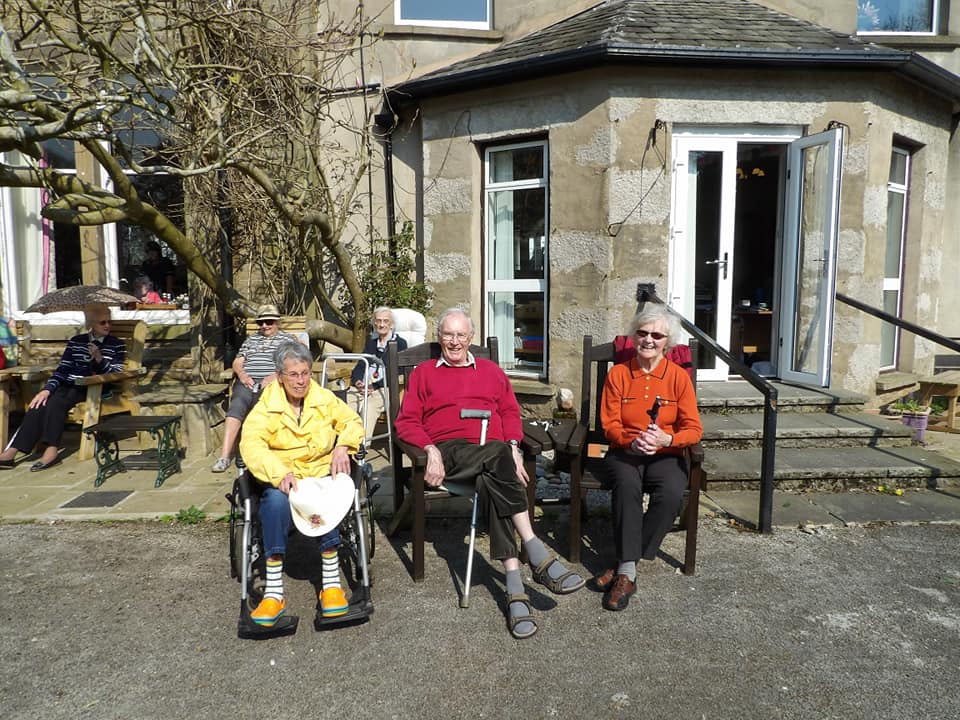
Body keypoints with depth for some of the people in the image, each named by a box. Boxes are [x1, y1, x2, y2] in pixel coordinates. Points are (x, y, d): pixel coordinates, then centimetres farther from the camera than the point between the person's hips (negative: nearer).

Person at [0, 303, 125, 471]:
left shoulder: (116, 345, 7)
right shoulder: (75, 342, 15)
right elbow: (62, 369, 7)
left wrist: (99, 359, -18)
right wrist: (47, 389, -8)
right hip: (69, 386, 4)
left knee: (56, 402, -30)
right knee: (40, 403, -24)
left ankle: (51, 451, -35)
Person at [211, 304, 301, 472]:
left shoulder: (288, 339, 18)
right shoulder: (251, 339, 33)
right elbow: (237, 362, 23)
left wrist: (274, 377, -14)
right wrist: (242, 374, 0)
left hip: (272, 383, -3)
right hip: (247, 381, 3)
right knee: (237, 404, -30)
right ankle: (225, 455, -40)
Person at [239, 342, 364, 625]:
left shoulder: (325, 399, 9)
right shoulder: (266, 407, -1)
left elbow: (353, 422, 15)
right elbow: (250, 445, -15)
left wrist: (342, 446, -8)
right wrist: (280, 473, -33)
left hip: (322, 474, 1)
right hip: (282, 479, -1)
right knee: (276, 500, -36)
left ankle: (332, 583, -26)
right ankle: (274, 592, -32)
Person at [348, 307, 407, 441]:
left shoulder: (399, 343, 10)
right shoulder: (371, 342, 27)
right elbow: (360, 366, 18)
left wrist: (375, 386, -14)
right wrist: (357, 381, -5)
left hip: (385, 387, -4)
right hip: (363, 385, 4)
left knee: (370, 404, -36)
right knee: (347, 400, -28)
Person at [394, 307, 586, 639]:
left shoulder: (491, 371, 26)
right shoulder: (423, 372, 19)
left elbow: (510, 412, 17)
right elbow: (406, 422, 10)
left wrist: (513, 446, -5)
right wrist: (431, 450, -10)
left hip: (494, 451, 2)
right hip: (449, 453, -2)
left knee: (490, 481, -36)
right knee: (498, 457, -35)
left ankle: (515, 589, -42)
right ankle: (537, 555, -40)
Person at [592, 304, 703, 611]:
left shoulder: (678, 376, 2)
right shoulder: (618, 374, 3)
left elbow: (693, 429, -1)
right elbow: (610, 424, 1)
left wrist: (666, 439, -22)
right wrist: (632, 442, -20)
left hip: (666, 455, 1)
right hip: (625, 452, 0)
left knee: (671, 493, -32)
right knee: (627, 485, -35)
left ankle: (624, 566, -19)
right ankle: (628, 573, -29)